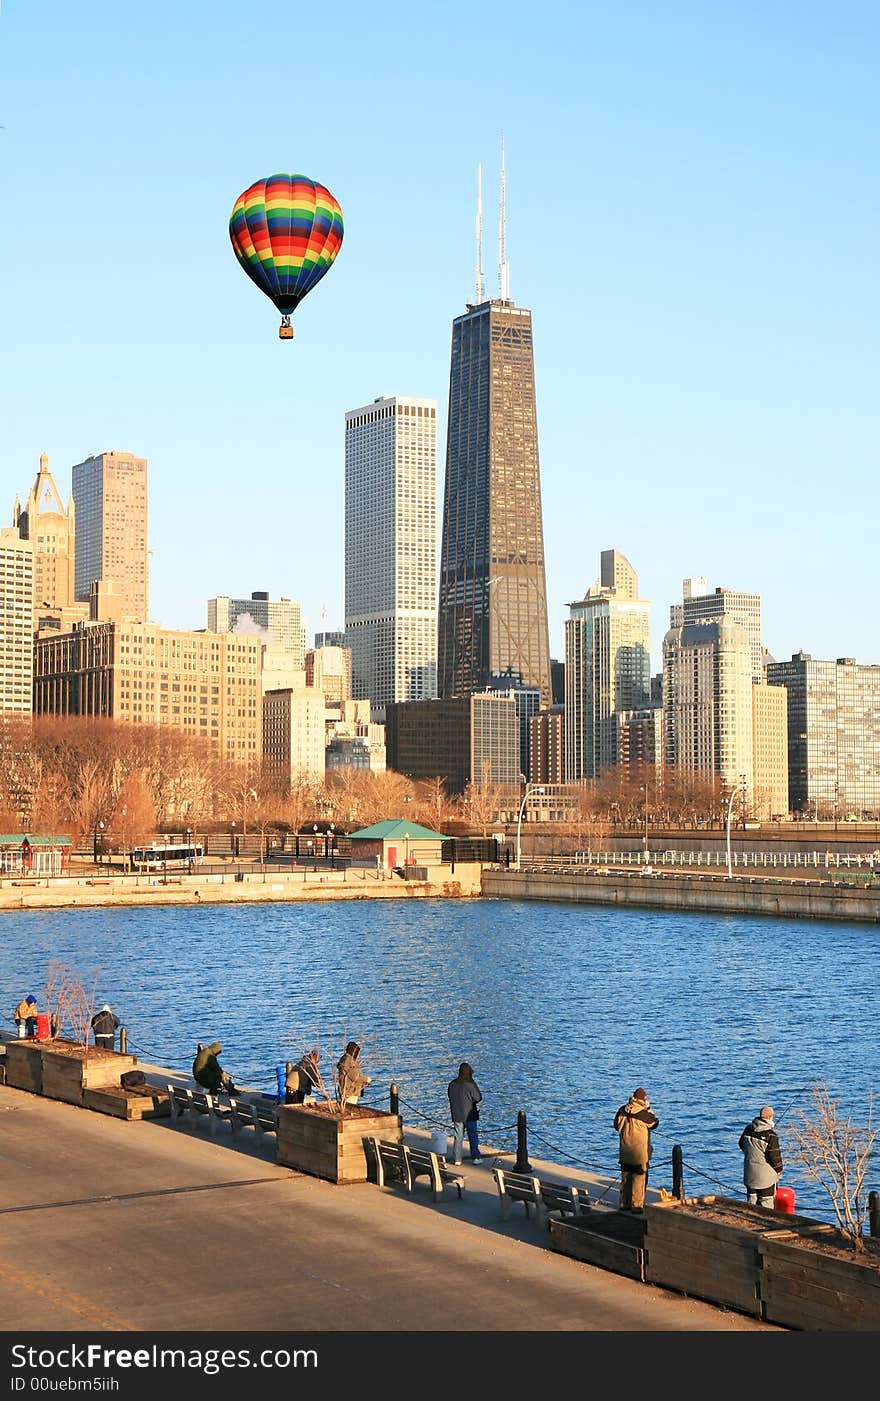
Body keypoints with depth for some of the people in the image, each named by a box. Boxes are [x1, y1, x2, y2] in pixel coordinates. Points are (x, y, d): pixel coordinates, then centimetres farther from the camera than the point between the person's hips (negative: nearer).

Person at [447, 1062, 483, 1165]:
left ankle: (457, 1159, 9)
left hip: (456, 1115, 4)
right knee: (473, 1137, 9)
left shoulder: (452, 1084, -2)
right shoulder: (471, 1084, -16)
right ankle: (475, 1157, 13)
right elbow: (478, 1098, -11)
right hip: (469, 1115, -3)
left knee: (458, 1137, 9)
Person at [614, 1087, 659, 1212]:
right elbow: (655, 1123, 0)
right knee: (639, 1178, 3)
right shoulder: (644, 1114, -18)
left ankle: (624, 1203, 23)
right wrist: (649, 1110, 6)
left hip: (624, 1152, 5)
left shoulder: (622, 1111, -3)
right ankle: (637, 1205, 4)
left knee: (625, 1177, 16)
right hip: (640, 1152, -5)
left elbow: (616, 1125, 10)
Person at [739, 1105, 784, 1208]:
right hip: (765, 1175, -6)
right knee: (766, 1202, 6)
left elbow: (741, 1144, 14)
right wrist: (779, 1169, 1)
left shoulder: (748, 1129, -2)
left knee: (752, 1201, 16)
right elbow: (774, 1156, -16)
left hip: (749, 1173, 6)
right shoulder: (770, 1135, -21)